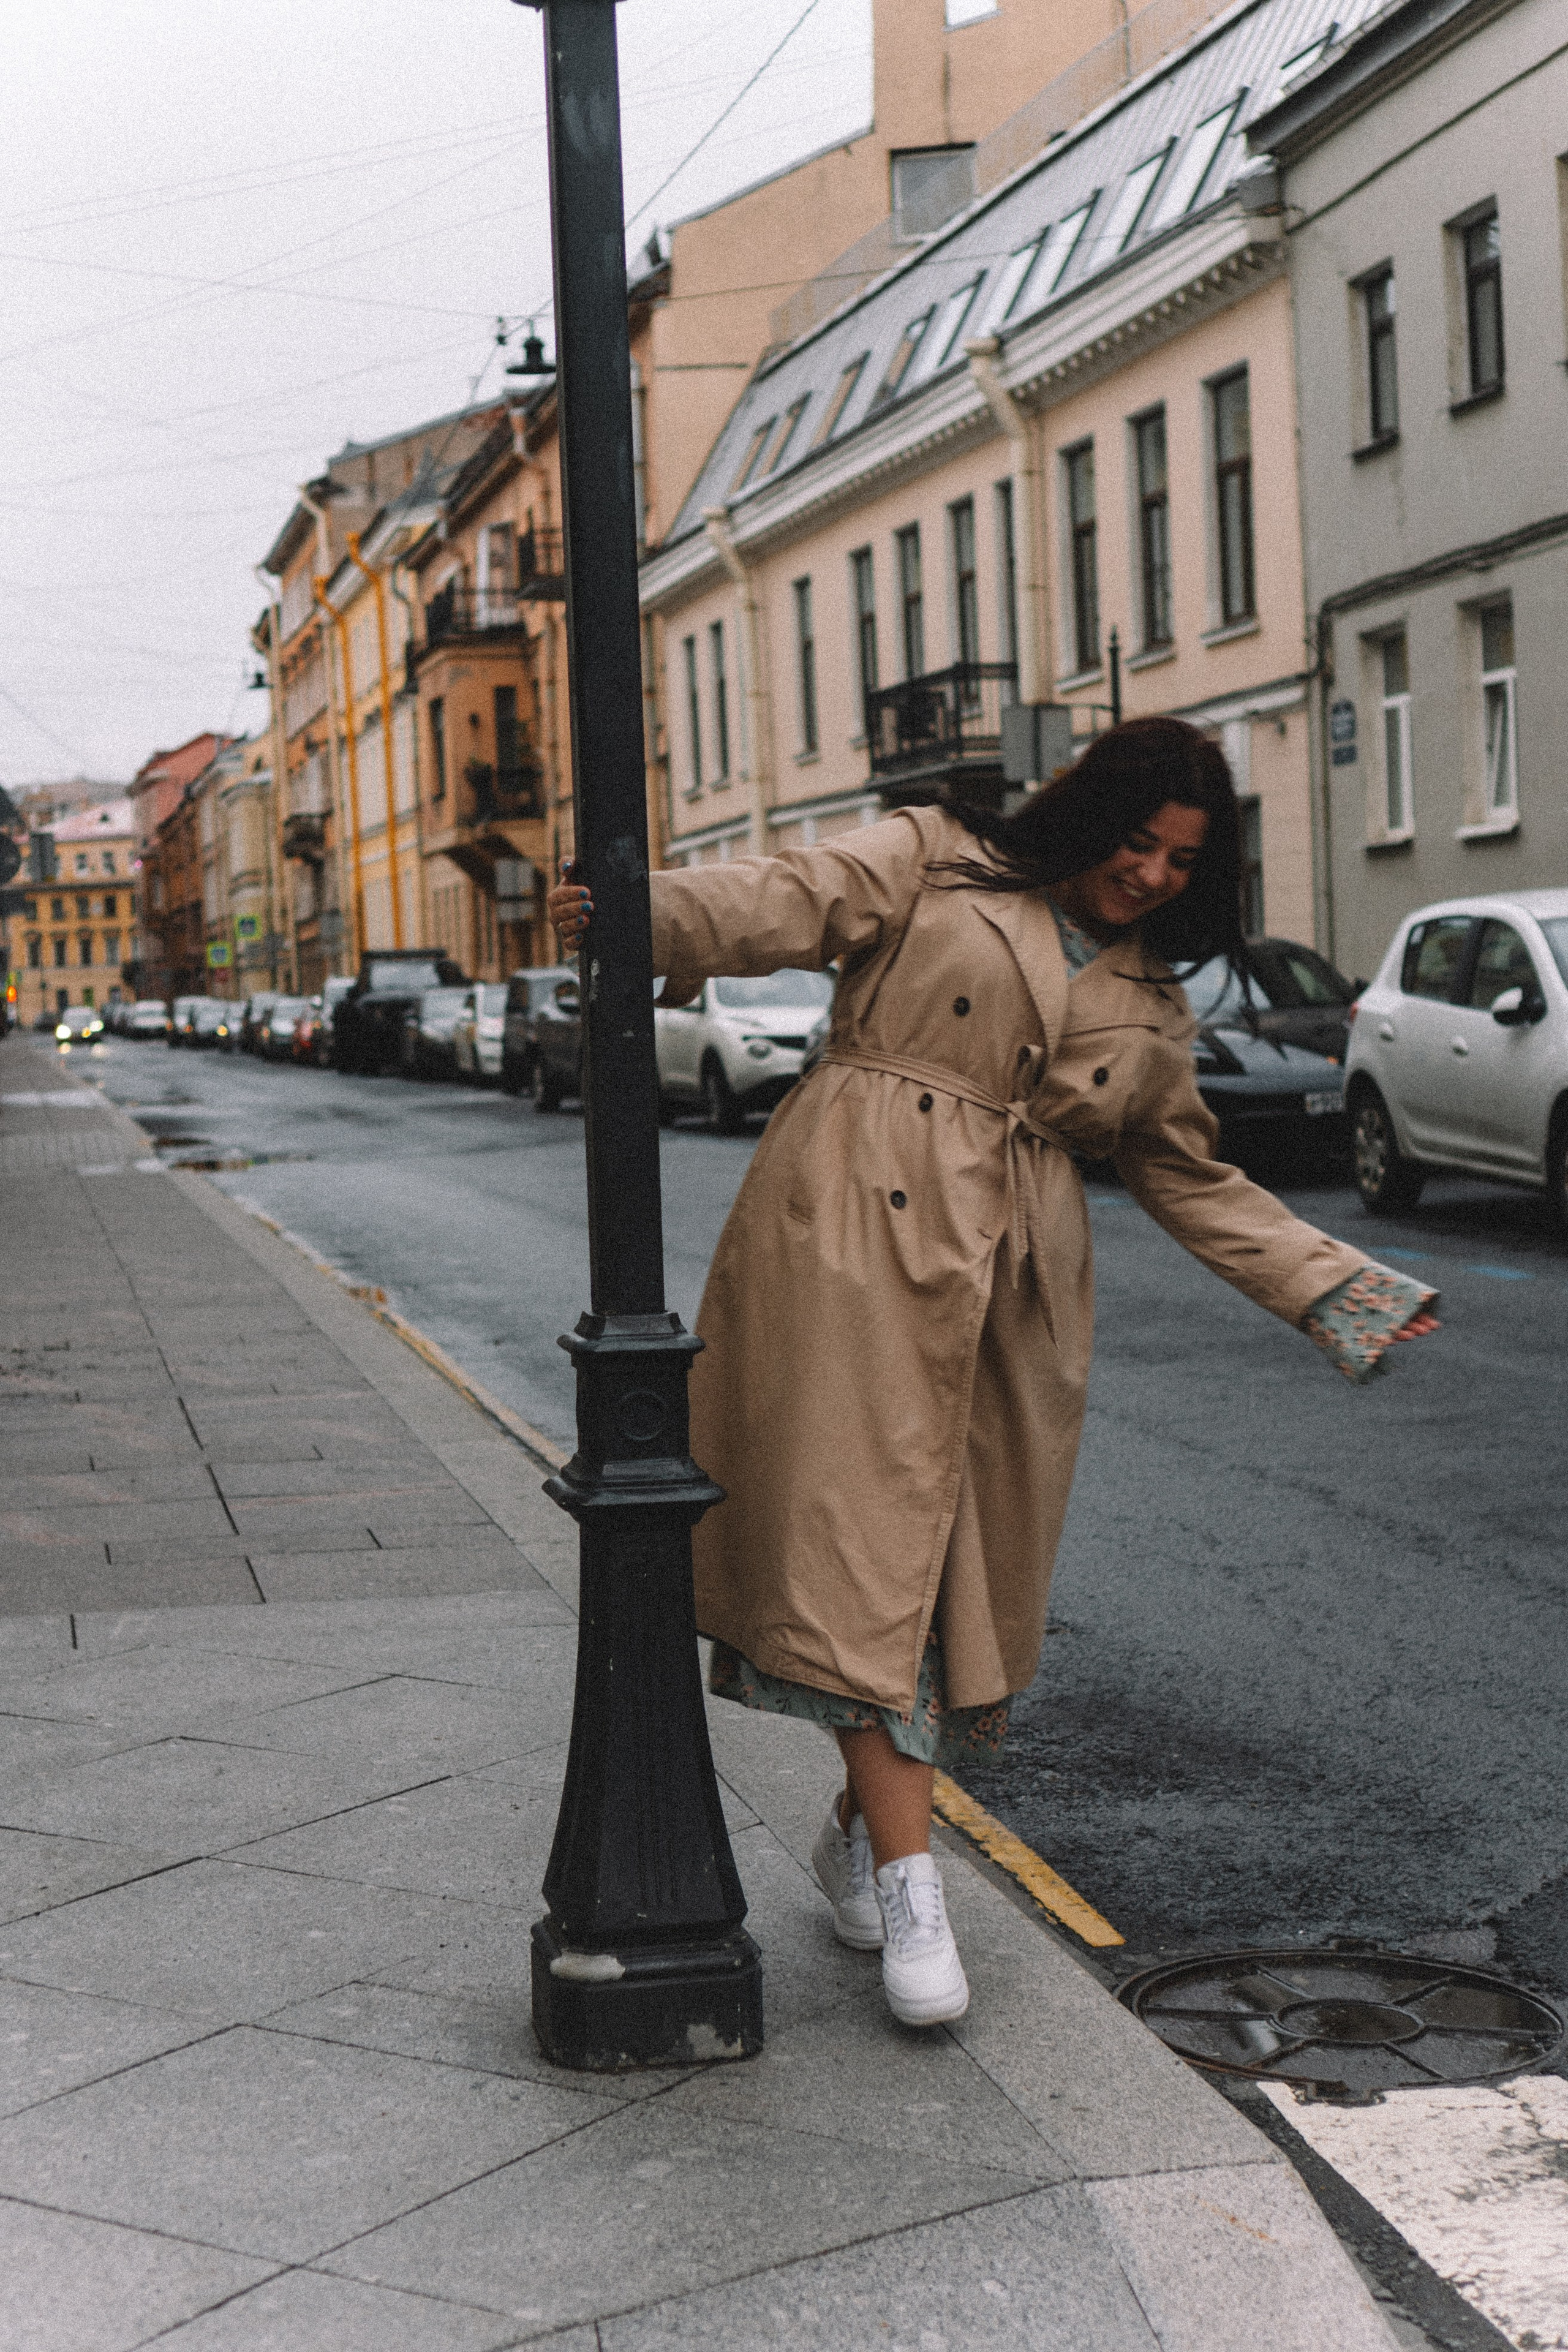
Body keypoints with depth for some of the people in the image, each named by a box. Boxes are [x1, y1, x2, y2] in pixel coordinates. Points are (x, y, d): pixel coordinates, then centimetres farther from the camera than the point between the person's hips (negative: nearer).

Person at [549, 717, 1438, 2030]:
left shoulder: (1151, 1008, 20)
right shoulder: (935, 865, 7)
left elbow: (1192, 1180, 25)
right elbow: (791, 904, -7)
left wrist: (1335, 1286, 20)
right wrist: (639, 914, -25)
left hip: (1012, 1283, 5)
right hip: (861, 1236, -5)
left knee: (974, 1557, 4)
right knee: (867, 1525, -11)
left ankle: (865, 1827, 21)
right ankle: (906, 1873, -11)